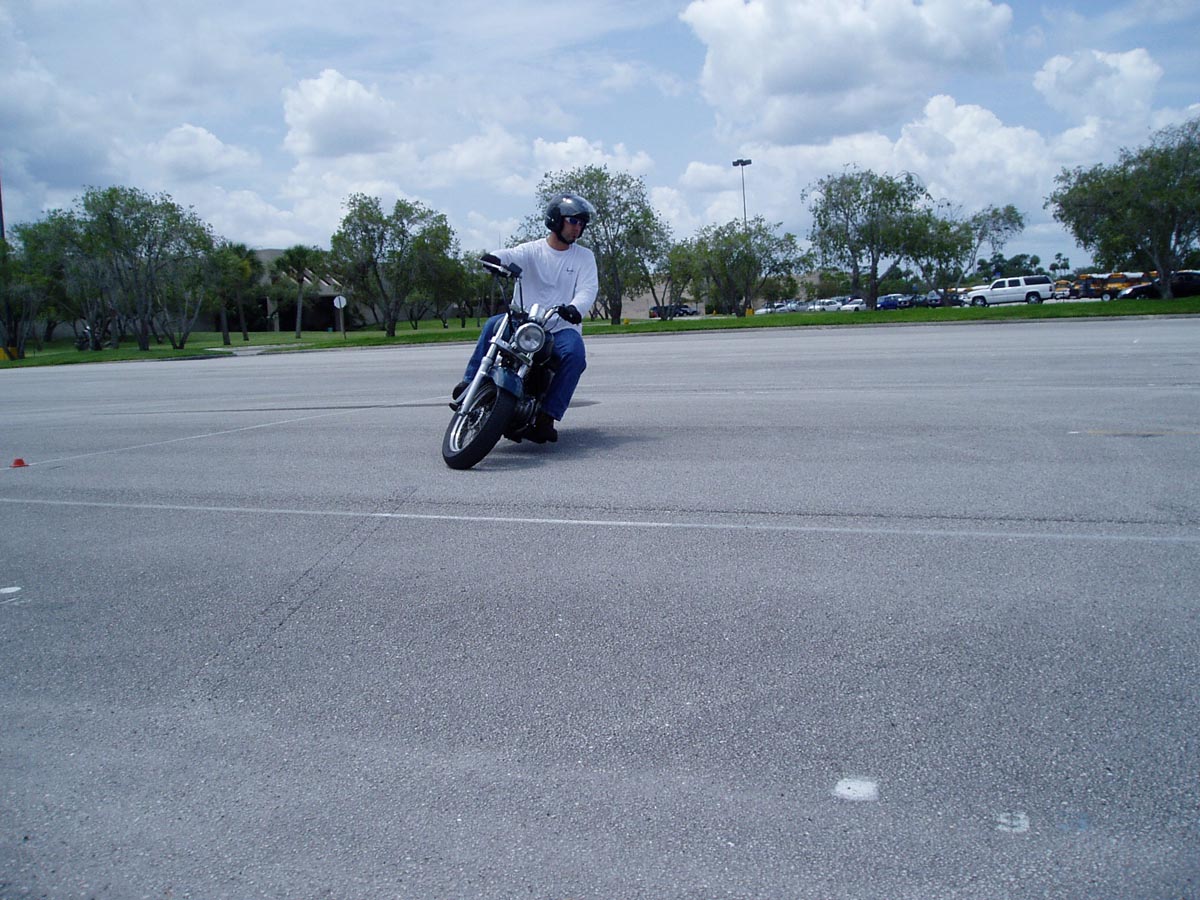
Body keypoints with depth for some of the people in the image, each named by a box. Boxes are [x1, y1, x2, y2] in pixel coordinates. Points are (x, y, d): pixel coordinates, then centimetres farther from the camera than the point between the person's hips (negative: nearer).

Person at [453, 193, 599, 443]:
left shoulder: (584, 257, 8)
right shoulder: (533, 250, 7)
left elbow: (589, 289, -7)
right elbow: (512, 255, -15)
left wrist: (576, 307, -31)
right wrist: (496, 257, -41)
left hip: (563, 327, 0)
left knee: (574, 353, -32)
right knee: (493, 325, -27)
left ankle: (547, 416, -29)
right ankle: (471, 381, -21)